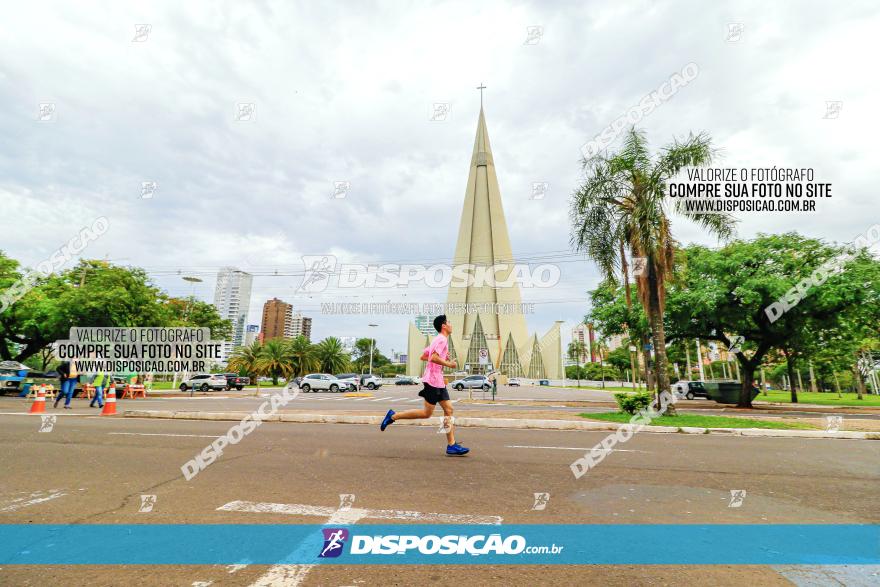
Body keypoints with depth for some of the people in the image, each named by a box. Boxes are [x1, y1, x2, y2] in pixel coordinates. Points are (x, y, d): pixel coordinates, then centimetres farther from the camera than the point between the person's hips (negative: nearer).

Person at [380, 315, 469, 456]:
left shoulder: (437, 340, 18)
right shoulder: (442, 339, -12)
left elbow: (423, 356, 22)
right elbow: (434, 358, -26)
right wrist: (449, 364, -14)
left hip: (438, 381, 10)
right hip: (433, 380, -10)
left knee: (448, 410, 5)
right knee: (426, 413, -3)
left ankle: (451, 445, 5)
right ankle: (393, 416, 6)